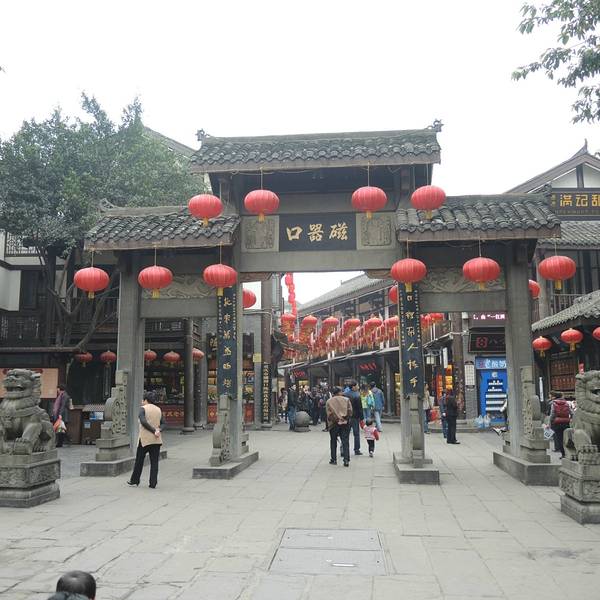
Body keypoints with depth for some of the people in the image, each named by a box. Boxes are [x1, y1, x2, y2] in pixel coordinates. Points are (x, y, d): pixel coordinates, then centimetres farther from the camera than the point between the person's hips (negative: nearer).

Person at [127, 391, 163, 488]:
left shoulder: (143, 409, -6)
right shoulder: (158, 410, 10)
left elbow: (143, 422, -19)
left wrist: (154, 431, -17)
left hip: (145, 439, -4)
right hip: (156, 440, 4)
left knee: (139, 460, 11)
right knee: (154, 462, 4)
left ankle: (134, 480, 22)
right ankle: (153, 483, 1)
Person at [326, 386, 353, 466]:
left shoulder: (329, 401, 0)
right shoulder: (346, 400, 2)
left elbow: (329, 414, -4)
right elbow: (350, 411, -3)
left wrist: (329, 424, 6)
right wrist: (347, 419, 10)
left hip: (334, 424, 0)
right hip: (345, 423, 0)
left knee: (333, 442, 14)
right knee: (345, 442, 3)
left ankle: (333, 459, 17)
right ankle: (346, 460, -4)